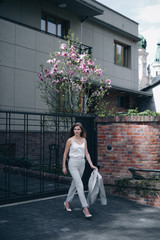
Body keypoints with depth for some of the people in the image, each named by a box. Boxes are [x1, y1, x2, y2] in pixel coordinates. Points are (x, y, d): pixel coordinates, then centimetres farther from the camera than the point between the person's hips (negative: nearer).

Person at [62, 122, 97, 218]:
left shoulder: (84, 140, 8)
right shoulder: (70, 140, -5)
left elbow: (86, 153, 9)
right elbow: (65, 154, 1)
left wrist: (91, 165, 0)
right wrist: (64, 166, 1)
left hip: (82, 163, 5)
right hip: (73, 163, -5)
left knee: (75, 184, 15)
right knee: (80, 185, -12)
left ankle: (67, 202, 34)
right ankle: (85, 208, -13)